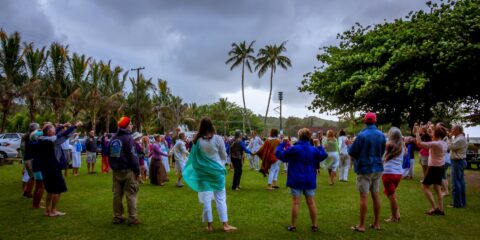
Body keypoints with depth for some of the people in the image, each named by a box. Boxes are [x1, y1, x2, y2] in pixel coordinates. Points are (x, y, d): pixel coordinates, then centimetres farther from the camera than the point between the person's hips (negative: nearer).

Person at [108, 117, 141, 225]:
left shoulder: (113, 138, 11)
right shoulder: (128, 138, -14)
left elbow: (110, 155, 17)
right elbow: (133, 156, -17)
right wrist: (138, 171, -12)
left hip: (116, 171, 7)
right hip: (127, 170, -7)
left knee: (117, 194, 11)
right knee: (131, 195, -2)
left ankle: (117, 217, 17)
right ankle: (132, 218, 0)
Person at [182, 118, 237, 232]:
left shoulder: (197, 141, -8)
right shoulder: (218, 139, -11)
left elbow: (194, 158, 1)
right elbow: (224, 156, -1)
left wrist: (197, 170, 15)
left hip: (203, 172, 1)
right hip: (217, 171, -1)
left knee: (206, 199, 8)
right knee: (221, 198, 7)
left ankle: (210, 225, 14)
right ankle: (225, 224, 11)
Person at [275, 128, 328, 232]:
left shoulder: (294, 149, -14)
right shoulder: (314, 150, -1)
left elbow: (279, 154, -6)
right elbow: (323, 155, 18)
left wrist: (283, 143, 6)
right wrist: (319, 146, 26)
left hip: (296, 180, -3)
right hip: (309, 181, 3)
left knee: (296, 203, 3)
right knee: (311, 203, 11)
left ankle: (293, 226, 11)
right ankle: (315, 225, 20)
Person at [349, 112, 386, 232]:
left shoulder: (362, 135, -16)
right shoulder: (382, 135, 2)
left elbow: (351, 153, -10)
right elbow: (382, 152, 12)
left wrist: (350, 145, 9)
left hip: (364, 169, -5)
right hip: (377, 168, 6)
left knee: (364, 197, -2)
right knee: (376, 195, 13)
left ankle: (361, 225, 4)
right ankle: (377, 223, 22)